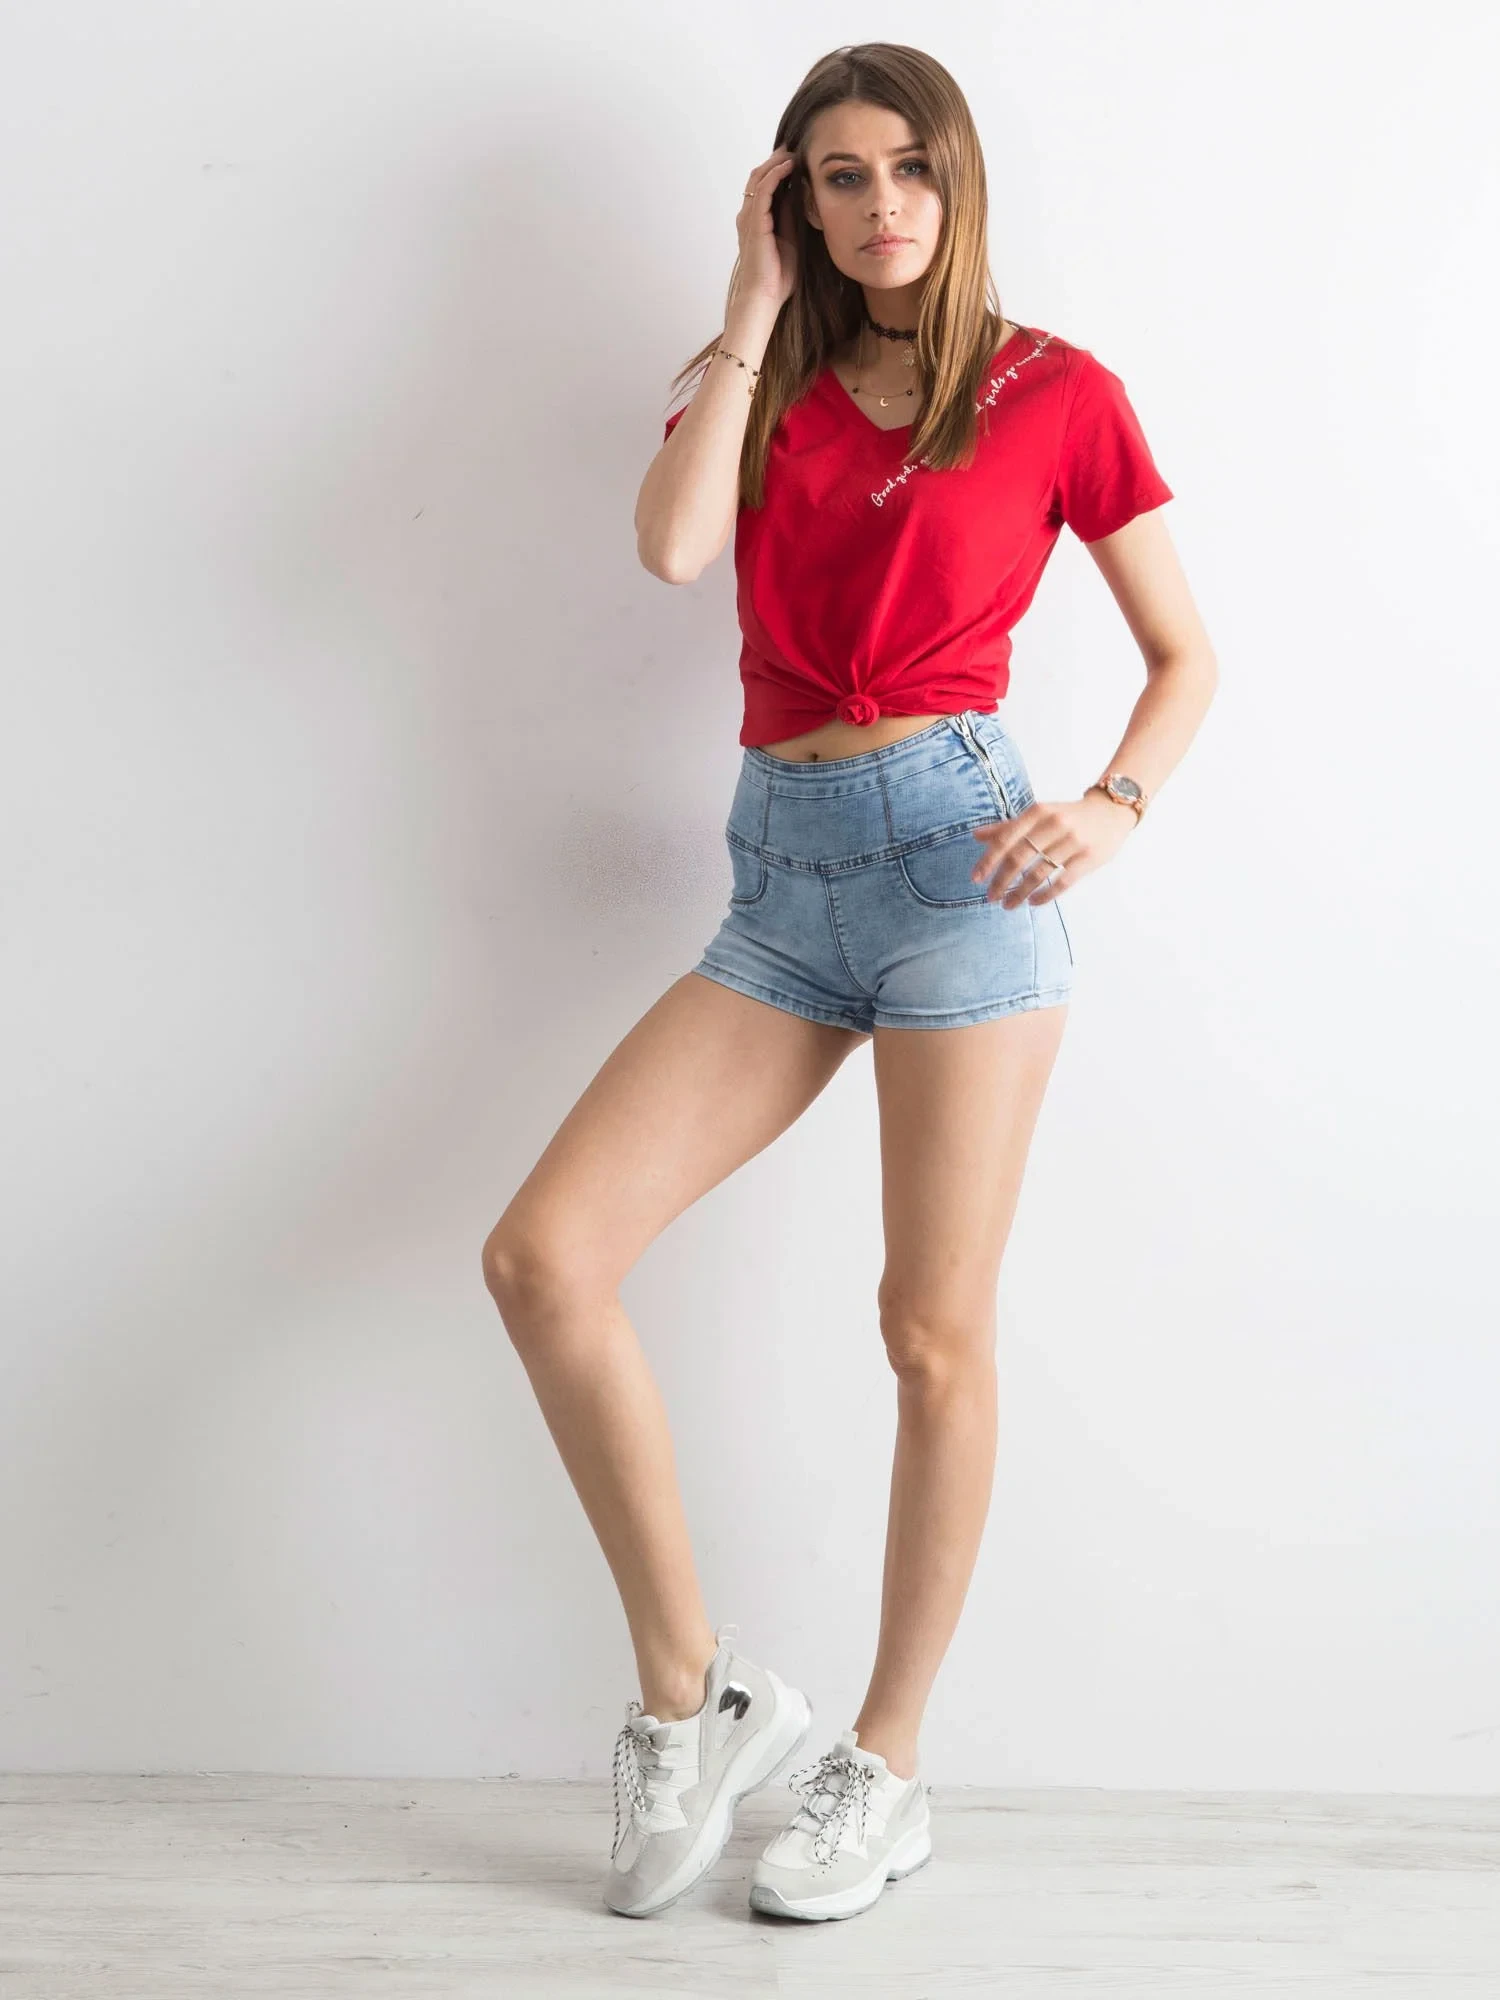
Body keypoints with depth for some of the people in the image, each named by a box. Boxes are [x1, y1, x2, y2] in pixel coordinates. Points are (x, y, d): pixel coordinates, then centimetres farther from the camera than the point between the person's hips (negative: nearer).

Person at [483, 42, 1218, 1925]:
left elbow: (1184, 655, 9)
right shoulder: (762, 381, 16)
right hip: (781, 872, 4)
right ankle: (691, 1694, 5)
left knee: (933, 1335, -1)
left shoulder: (1054, 392, 6)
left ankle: (885, 1769, 17)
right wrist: (754, 306, 1)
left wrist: (1111, 804, -10)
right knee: (541, 1255, -9)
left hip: (950, 849, -4)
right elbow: (671, 545, -6)